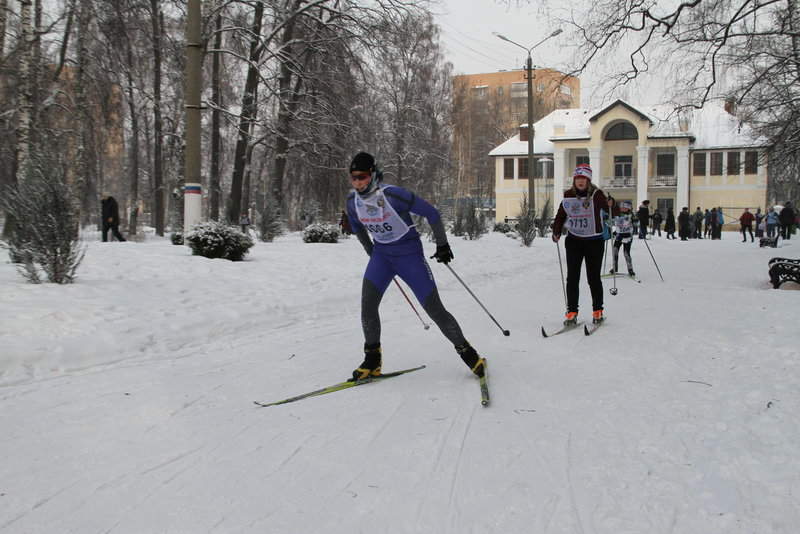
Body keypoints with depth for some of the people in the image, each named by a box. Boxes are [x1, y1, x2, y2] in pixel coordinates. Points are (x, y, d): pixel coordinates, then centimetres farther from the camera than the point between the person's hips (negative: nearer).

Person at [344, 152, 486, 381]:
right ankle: (372, 360, 2)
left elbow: (431, 213, -14)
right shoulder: (353, 201, -7)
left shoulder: (393, 195, -25)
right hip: (381, 255, 5)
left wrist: (442, 245, -6)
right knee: (367, 305, -13)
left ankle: (467, 352, 14)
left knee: (435, 310, -5)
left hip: (410, 254, -5)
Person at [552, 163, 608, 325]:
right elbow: (560, 216, 12)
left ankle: (597, 311, 19)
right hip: (574, 240, 3)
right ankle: (571, 312, 7)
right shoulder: (568, 196, 4)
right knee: (572, 277, 0)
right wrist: (556, 232, 0)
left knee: (594, 277, 3)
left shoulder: (597, 194, -5)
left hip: (594, 241, -2)